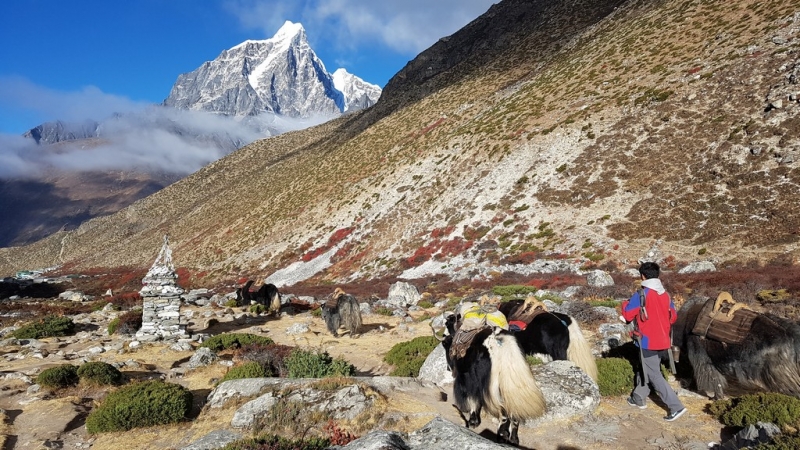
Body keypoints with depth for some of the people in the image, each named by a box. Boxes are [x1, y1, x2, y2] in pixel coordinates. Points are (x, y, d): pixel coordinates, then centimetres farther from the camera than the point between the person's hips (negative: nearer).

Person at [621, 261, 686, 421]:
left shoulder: (641, 294, -17)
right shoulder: (665, 294, 3)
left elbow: (627, 315, -14)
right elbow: (673, 317, 11)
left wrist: (625, 303, 6)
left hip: (647, 341, -7)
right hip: (661, 340, 7)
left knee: (654, 376, 0)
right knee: (644, 368, 22)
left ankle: (676, 407, -3)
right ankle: (639, 398, 34)